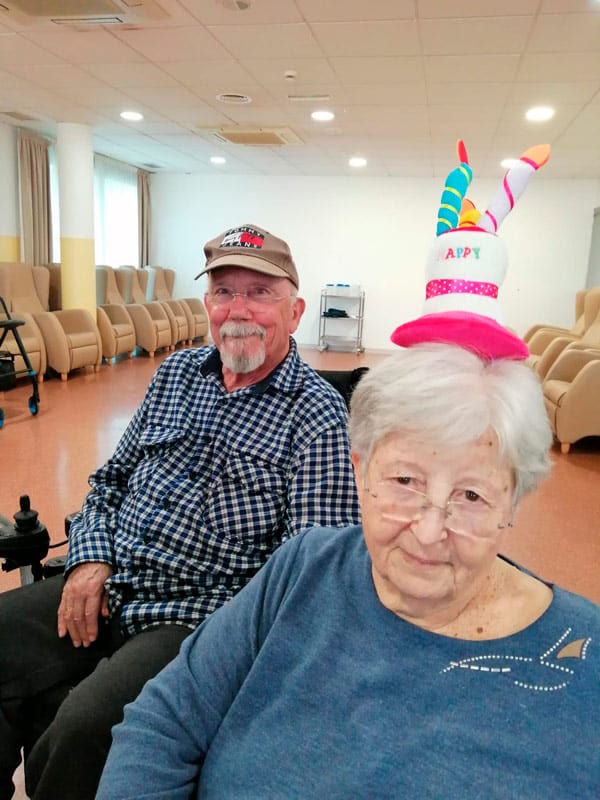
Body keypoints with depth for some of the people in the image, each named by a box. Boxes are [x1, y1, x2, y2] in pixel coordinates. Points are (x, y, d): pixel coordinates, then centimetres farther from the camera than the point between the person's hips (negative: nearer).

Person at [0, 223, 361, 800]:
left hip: (200, 617, -5)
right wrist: (91, 558, 0)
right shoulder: (176, 373, 9)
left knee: (82, 731, -25)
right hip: (102, 589, 6)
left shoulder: (316, 415, -11)